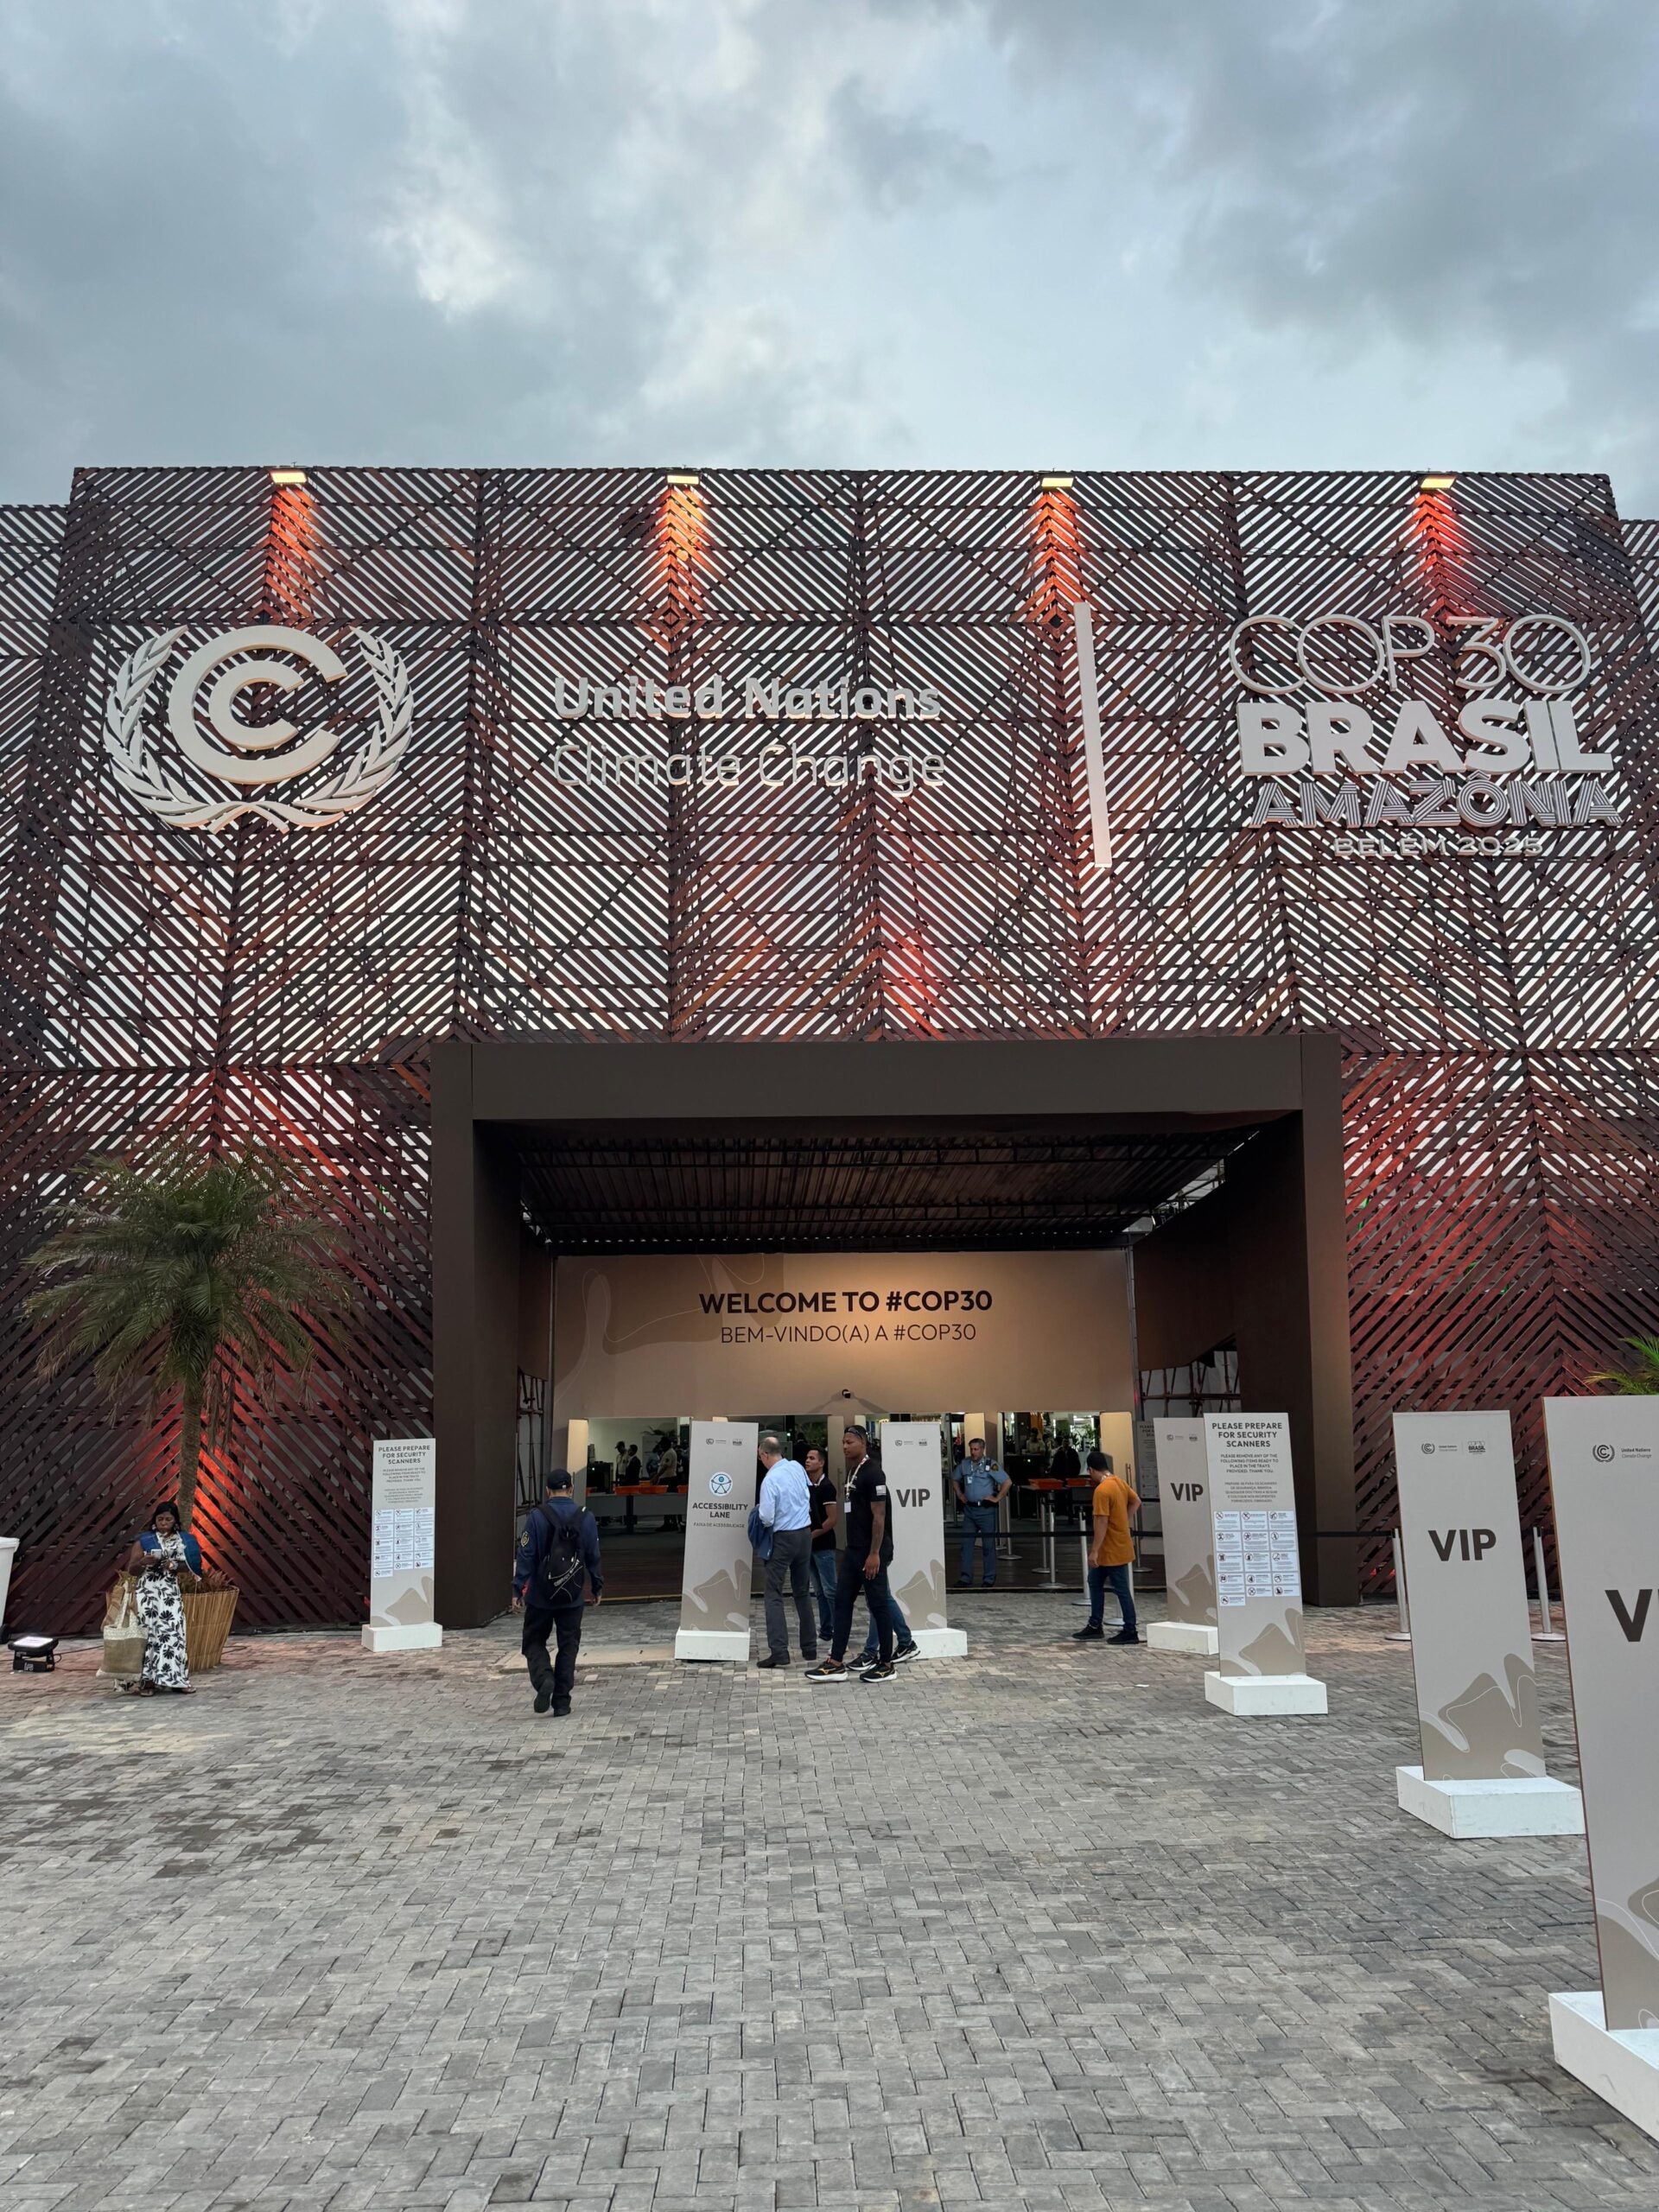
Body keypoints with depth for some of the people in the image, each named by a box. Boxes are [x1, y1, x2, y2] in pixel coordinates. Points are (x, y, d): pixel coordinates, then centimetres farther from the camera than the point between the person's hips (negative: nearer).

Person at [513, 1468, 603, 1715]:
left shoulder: (538, 1517, -11)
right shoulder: (586, 1518, -2)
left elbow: (526, 1556, -11)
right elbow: (594, 1557, 4)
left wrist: (517, 1589, -5)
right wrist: (597, 1587, 16)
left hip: (541, 1597, -2)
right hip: (572, 1599, 2)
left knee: (534, 1642, 14)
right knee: (568, 1648, 12)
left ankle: (544, 1678, -12)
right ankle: (562, 1702, 11)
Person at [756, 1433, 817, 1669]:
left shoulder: (770, 1480, -19)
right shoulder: (797, 1467, 0)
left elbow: (767, 1519, -18)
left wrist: (761, 1517, 3)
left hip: (784, 1538, -7)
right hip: (805, 1534, 7)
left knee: (774, 1594, -2)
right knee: (803, 1592, 15)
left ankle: (779, 1651, -10)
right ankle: (809, 1648, 20)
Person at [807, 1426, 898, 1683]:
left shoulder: (872, 1472, -15)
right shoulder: (851, 1472, 13)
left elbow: (879, 1515, -19)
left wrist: (875, 1554, -22)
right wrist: (852, 1548, 19)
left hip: (871, 1551, -9)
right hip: (853, 1549, 9)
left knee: (878, 1604, 0)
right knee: (842, 1602, 7)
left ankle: (886, 1665, 10)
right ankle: (836, 1664, 10)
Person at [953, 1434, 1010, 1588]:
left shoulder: (990, 1465, -10)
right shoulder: (964, 1464, 5)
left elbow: (1007, 1482, -12)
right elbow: (955, 1480, 23)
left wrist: (997, 1498, -11)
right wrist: (960, 1495, 13)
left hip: (986, 1510, -5)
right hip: (969, 1509, 5)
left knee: (988, 1545, 3)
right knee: (966, 1544, 4)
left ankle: (989, 1579, 12)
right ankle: (966, 1578, 10)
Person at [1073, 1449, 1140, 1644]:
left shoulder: (1102, 1490, -23)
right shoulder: (1119, 1482, 3)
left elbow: (1102, 1523, -25)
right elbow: (1136, 1502, 16)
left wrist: (1094, 1551, -20)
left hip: (1113, 1550, -9)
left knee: (1122, 1590, 1)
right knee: (1095, 1582, 17)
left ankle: (1130, 1632, 9)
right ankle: (1095, 1625, 24)